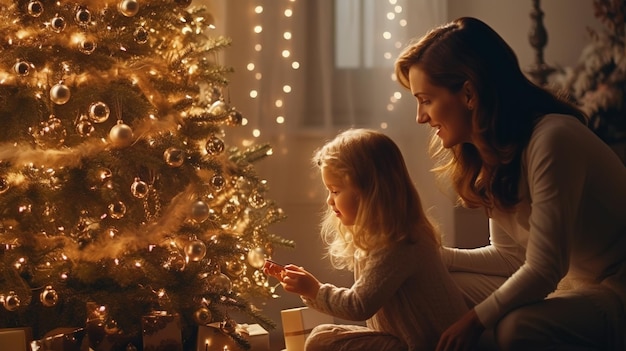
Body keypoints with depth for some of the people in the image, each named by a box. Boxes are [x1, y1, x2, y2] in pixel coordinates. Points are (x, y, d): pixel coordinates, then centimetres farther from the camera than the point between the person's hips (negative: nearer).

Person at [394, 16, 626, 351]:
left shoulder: (552, 140, -24)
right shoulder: (491, 149, 3)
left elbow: (543, 269, -24)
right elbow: (510, 255, 8)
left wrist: (474, 320, -16)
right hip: (563, 283, 8)